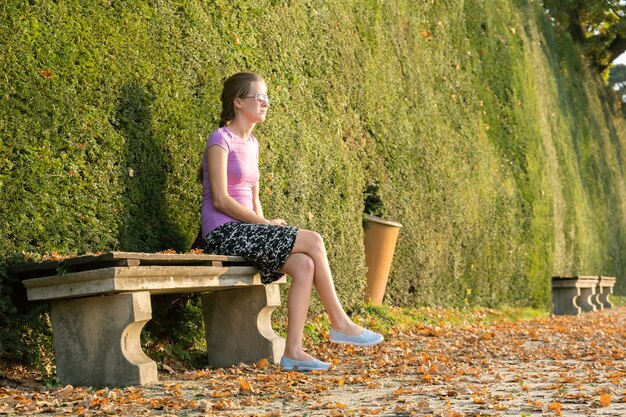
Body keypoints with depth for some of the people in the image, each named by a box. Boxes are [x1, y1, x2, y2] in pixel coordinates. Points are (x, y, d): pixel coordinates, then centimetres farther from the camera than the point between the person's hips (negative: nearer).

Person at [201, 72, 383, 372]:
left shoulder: (251, 144, 18)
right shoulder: (220, 140, -8)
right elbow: (220, 200, -15)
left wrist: (263, 228, 2)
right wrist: (265, 224, -14)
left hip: (244, 232, 8)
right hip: (223, 234, -8)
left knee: (304, 265, -16)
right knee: (313, 241, -17)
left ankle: (293, 351, -17)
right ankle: (339, 322, -6)